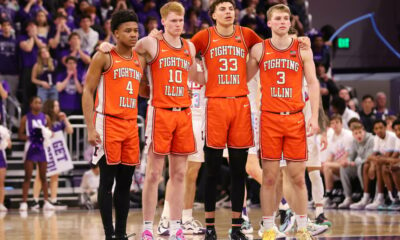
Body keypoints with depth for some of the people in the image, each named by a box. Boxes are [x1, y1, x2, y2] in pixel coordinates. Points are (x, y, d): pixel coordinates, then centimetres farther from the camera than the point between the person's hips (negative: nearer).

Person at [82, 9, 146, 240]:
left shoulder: (140, 60, 13)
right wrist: (91, 128, -13)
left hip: (131, 125, 6)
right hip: (108, 123, -6)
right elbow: (88, 92, -6)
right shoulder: (104, 57, -5)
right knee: (107, 181, -4)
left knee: (126, 182, 7)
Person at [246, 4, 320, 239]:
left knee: (298, 177, 3)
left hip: (296, 118, 0)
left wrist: (314, 116, -4)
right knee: (269, 177, 1)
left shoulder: (302, 49, 6)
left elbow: (313, 83, 5)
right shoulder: (259, 49, 5)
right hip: (269, 118, 0)